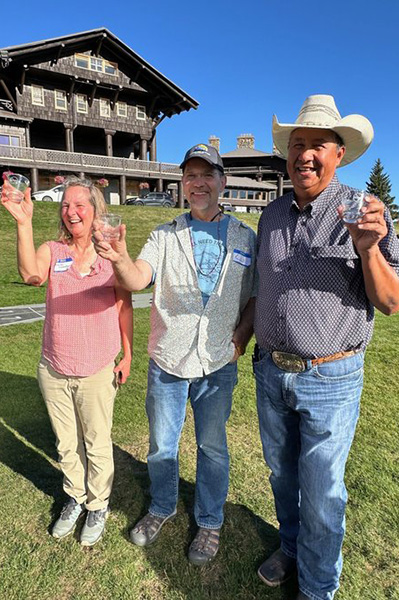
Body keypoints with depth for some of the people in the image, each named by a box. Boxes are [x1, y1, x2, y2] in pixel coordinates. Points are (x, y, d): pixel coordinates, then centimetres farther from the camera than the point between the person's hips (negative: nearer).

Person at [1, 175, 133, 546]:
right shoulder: (52, 251, -3)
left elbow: (125, 307, -2)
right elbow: (31, 274, -26)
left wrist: (127, 355, -1)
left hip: (98, 371, -2)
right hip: (53, 371, 3)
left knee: (97, 444, 15)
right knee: (66, 444, 21)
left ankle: (98, 506, 40)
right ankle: (75, 499, 46)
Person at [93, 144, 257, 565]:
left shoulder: (244, 238, 1)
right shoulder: (164, 236, -1)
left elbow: (256, 297, 5)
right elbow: (137, 280, -16)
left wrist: (240, 338, -8)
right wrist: (119, 260, -37)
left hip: (218, 365, 0)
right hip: (167, 361, 1)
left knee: (212, 447, 16)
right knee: (161, 444, 18)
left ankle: (209, 522, 41)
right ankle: (162, 508, 46)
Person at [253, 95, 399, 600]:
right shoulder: (273, 214, 5)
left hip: (330, 379, -4)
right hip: (271, 372, 5)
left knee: (321, 493, 11)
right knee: (282, 474, 23)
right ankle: (290, 548, 50)